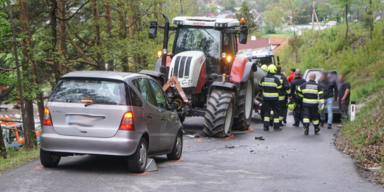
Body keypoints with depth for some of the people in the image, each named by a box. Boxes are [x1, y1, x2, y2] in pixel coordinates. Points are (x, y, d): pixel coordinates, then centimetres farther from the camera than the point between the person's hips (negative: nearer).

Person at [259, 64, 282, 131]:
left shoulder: (263, 78, -2)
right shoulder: (276, 79, -13)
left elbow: (260, 85, 12)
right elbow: (279, 87, -8)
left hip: (266, 97, 3)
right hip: (274, 98, -3)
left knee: (266, 111, 8)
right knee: (276, 111, 8)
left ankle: (266, 126, 0)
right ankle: (276, 126, 9)